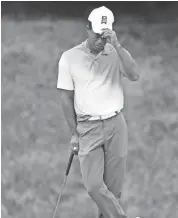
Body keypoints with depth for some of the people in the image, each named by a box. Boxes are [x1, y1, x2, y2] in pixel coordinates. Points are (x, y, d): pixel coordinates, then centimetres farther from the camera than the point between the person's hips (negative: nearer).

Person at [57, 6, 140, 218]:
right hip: (87, 127, -1)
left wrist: (117, 45, -22)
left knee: (114, 186, 3)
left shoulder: (116, 54, 1)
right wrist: (74, 133, 2)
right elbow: (66, 97, 4)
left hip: (115, 125, 1)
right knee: (94, 185, -13)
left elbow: (134, 75, -18)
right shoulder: (69, 57, -1)